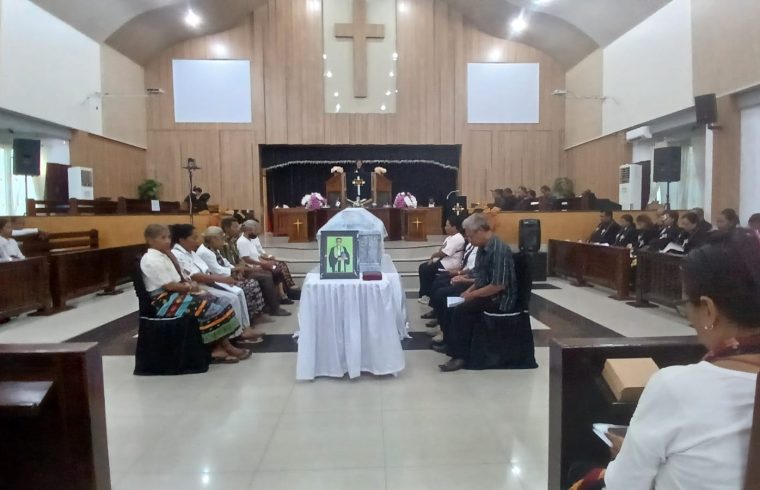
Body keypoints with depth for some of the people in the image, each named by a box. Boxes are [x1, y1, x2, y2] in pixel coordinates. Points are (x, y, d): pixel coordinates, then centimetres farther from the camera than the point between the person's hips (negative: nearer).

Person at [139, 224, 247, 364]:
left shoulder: (163, 256, 15)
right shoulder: (151, 260, -15)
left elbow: (178, 276, 19)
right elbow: (169, 285, -20)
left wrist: (190, 283, -1)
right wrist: (189, 287, -9)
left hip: (177, 293, 10)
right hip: (165, 301, -10)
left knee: (219, 303, -5)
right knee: (211, 309, -20)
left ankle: (220, 346, -9)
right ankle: (224, 347, -4)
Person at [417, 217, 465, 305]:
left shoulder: (457, 239, -18)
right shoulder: (450, 237, 16)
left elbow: (443, 253, -22)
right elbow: (441, 250, 15)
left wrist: (433, 256, -5)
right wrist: (433, 258, 0)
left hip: (449, 264, -11)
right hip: (443, 260, 11)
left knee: (425, 270, -13)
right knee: (422, 267, 3)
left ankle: (426, 295, 3)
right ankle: (425, 293, 8)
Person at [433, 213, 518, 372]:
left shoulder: (499, 250, -23)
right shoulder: (483, 247, 5)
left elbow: (498, 285, -27)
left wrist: (472, 295, -18)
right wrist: (468, 291, 3)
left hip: (500, 299, -10)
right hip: (485, 293, 10)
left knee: (461, 310, -23)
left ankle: (461, 356, -12)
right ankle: (451, 344, 19)